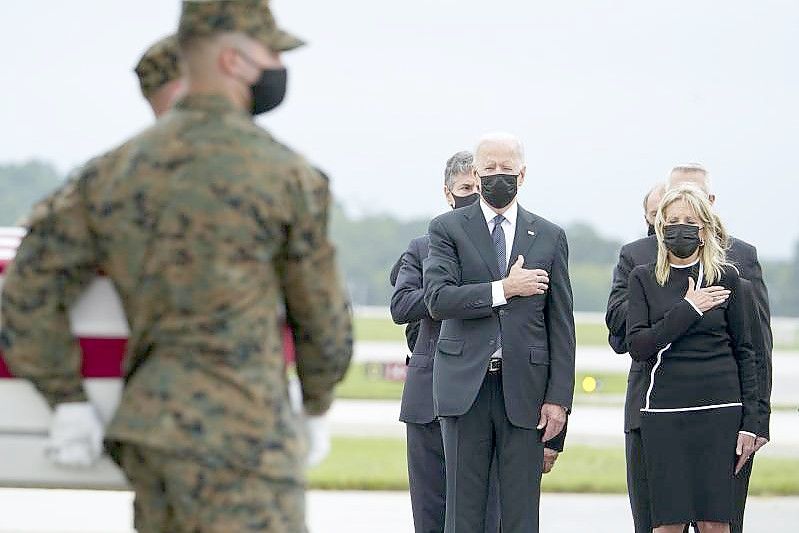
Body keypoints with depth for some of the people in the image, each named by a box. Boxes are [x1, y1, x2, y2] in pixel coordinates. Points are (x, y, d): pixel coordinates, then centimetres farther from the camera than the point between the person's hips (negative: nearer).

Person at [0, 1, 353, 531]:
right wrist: (318, 406, 22)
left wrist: (68, 401, 7)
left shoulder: (118, 167, 10)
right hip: (237, 434, -7)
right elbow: (322, 316, 5)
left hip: (151, 435, 7)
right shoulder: (287, 175, -5)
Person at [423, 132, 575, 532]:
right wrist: (504, 289, -13)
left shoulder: (549, 238, 11)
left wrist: (558, 397, 0)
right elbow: (437, 299, -9)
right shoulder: (447, 229, 6)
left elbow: (561, 327, 8)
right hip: (465, 389, -1)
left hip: (524, 392, 1)